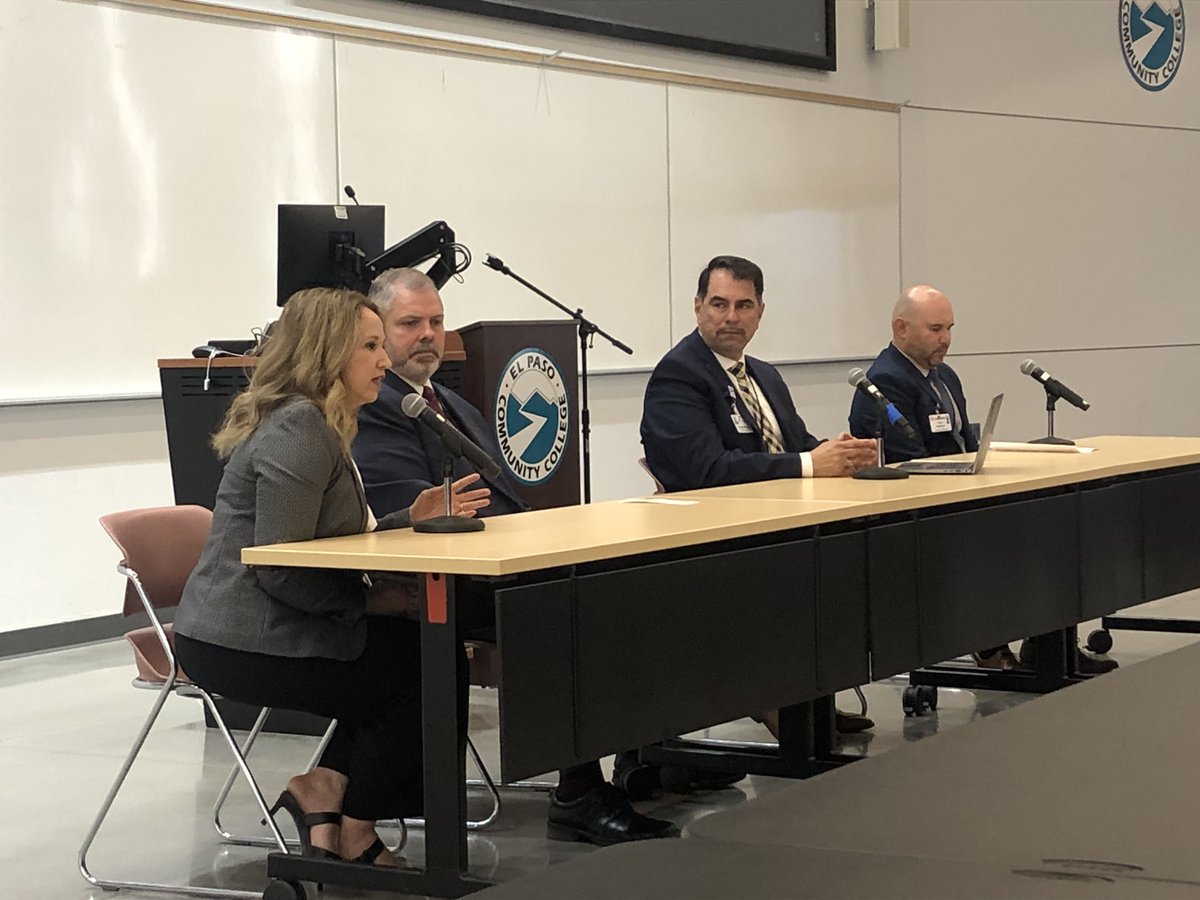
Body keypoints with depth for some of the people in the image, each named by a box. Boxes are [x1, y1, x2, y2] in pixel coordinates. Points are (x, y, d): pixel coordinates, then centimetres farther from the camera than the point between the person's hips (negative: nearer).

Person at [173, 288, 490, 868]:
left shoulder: (315, 424, 16)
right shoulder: (297, 430, -18)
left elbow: (333, 544, 16)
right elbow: (277, 568, -24)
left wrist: (412, 517, 6)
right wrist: (371, 600, -17)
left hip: (245, 626, 10)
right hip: (241, 644, -10)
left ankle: (328, 790, 6)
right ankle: (353, 827, 7)